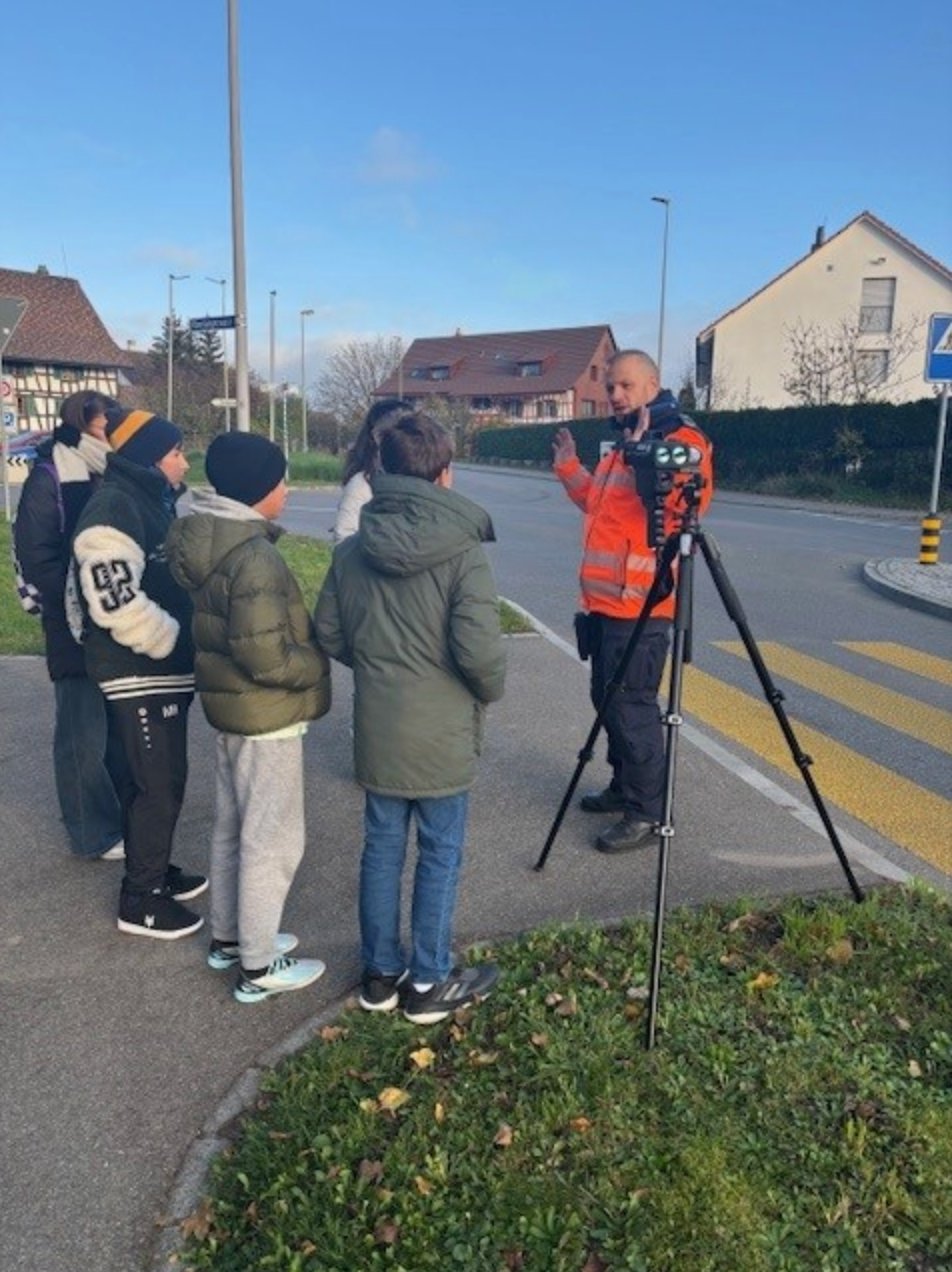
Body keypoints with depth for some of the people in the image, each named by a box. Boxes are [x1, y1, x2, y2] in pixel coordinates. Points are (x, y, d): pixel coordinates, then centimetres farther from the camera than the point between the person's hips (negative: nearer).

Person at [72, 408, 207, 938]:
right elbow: (116, 601, -27)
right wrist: (178, 640, -18)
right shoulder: (115, 507, -17)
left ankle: (154, 870, 33)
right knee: (159, 784, -3)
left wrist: (186, 640, 12)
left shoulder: (153, 502, 15)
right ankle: (140, 899, 10)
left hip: (163, 668, 10)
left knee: (159, 779, 18)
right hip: (140, 673, -10)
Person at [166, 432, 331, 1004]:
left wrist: (304, 642, 12)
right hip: (266, 714, -9)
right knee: (273, 839, 3)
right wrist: (318, 663, -9)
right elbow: (266, 658, -28)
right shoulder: (254, 556, -25)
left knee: (234, 828, 21)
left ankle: (229, 938, 36)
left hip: (228, 703, 10)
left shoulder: (203, 540, 3)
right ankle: (258, 967, 16)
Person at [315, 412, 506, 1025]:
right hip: (441, 735, -5)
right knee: (440, 856, 10)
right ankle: (430, 983, 24)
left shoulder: (352, 549, 0)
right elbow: (479, 650, -21)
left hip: (376, 729, 5)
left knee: (382, 849, 17)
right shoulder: (462, 552, -16)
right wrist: (490, 690, -1)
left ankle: (381, 973, 31)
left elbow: (328, 634, 6)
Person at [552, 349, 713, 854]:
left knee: (631, 705, -7)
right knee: (607, 699, 16)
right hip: (605, 598, 10)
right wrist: (570, 468, 21)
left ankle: (646, 814, 3)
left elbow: (680, 499, -26)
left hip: (639, 602, -10)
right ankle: (623, 786, 31)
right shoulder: (622, 444, 20)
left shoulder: (681, 438, -9)